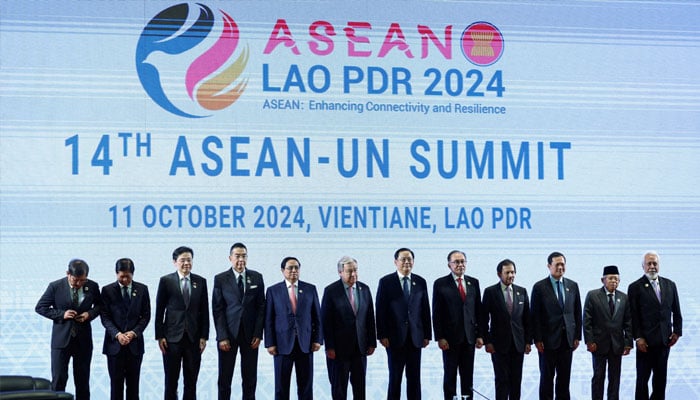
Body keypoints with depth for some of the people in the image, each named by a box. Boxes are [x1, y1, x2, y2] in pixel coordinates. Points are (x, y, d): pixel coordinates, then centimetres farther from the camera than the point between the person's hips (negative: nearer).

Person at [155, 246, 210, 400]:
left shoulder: (200, 282, 7)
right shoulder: (166, 281, 0)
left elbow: (204, 311, 7)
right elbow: (159, 311, 1)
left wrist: (204, 336, 2)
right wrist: (160, 336, -5)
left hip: (194, 338, 2)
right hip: (172, 338, -2)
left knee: (191, 380, 5)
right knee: (171, 380, 3)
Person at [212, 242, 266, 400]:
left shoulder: (257, 278, 6)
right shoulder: (220, 279, 0)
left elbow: (261, 307, 6)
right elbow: (217, 310, -2)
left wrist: (258, 334, -2)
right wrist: (222, 336, -9)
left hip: (250, 334, 2)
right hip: (228, 334, -2)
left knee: (250, 378, 3)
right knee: (224, 377, 1)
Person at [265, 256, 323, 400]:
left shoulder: (310, 289, 8)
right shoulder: (273, 290, 4)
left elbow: (317, 316, 9)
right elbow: (269, 319, 2)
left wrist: (318, 339, 1)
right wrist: (270, 343, -5)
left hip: (305, 344, 1)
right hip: (283, 344, -1)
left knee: (306, 385, 3)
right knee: (281, 386, 3)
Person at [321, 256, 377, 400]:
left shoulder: (364, 289, 7)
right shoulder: (331, 291, -7)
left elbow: (370, 318, 10)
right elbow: (325, 321, -8)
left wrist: (372, 343, 5)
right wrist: (329, 347, -12)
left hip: (360, 347, 4)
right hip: (339, 348, -4)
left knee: (360, 385, 7)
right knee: (339, 387, 5)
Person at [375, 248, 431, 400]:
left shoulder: (420, 282, 8)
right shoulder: (386, 282, 0)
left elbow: (425, 310, 9)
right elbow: (380, 311, -3)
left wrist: (427, 335, 6)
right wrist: (382, 335, -9)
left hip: (415, 337, 3)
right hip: (395, 337, -2)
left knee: (414, 378, 5)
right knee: (395, 377, 2)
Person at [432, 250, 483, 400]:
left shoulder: (473, 283, 9)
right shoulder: (440, 284, -1)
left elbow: (478, 311, 10)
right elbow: (436, 313, -3)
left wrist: (480, 335, 4)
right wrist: (440, 337, -10)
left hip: (469, 337, 3)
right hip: (450, 337, -3)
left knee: (468, 376, 6)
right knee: (450, 375, 3)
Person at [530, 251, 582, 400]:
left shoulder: (573, 286, 8)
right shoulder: (540, 287, -3)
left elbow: (577, 313, 11)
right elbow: (535, 316, -5)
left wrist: (577, 336, 6)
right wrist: (537, 340, -10)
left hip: (567, 340, 3)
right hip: (548, 340, -3)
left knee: (565, 377, 7)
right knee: (547, 377, 3)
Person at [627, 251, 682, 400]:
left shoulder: (670, 285, 10)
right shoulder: (635, 287, -3)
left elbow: (676, 312, 14)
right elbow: (634, 315, -6)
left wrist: (677, 331, 5)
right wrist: (638, 338, -12)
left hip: (665, 340, 4)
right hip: (646, 340, -4)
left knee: (661, 377, 8)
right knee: (643, 378, 2)